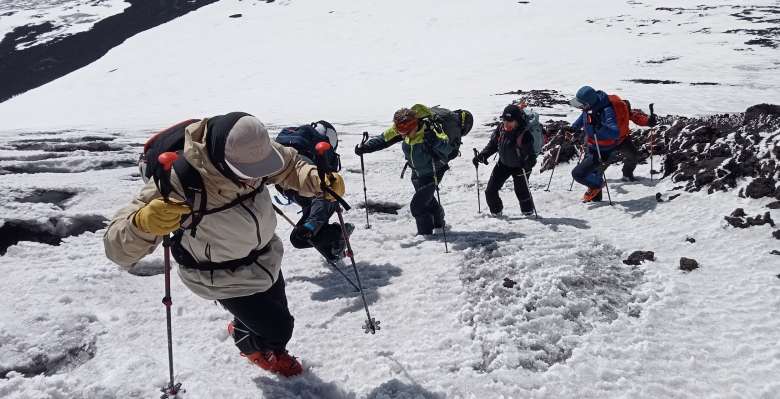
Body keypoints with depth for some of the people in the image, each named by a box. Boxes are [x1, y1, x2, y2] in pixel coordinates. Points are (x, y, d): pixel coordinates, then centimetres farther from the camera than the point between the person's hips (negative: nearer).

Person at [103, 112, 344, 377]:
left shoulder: (251, 149, -25)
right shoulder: (179, 182, -38)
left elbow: (290, 166, -4)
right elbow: (119, 249, -36)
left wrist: (320, 180, -25)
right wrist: (143, 223, -60)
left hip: (266, 256, 5)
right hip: (224, 279, -5)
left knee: (278, 313, 25)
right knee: (278, 330, 4)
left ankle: (243, 328, 61)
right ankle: (252, 345, 42)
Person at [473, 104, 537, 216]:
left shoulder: (524, 134, -27)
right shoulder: (500, 129, -10)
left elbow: (530, 153, -28)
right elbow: (492, 144, 3)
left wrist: (528, 163, -48)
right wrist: (482, 155, -8)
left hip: (519, 166, -5)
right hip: (503, 163, 5)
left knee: (521, 190, -3)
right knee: (490, 190, 2)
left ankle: (528, 211, 27)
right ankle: (496, 211, 26)